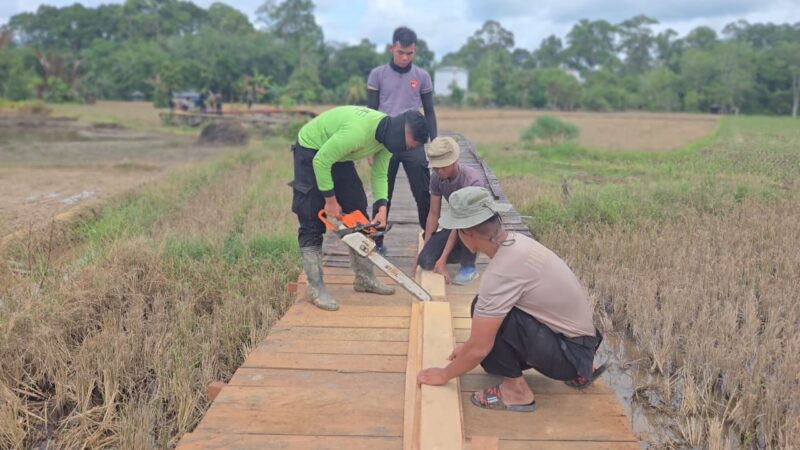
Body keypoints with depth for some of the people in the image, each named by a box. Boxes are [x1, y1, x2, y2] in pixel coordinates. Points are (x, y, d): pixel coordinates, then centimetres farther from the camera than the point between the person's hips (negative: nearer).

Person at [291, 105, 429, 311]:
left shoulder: (389, 135, -12)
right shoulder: (357, 131, -39)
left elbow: (380, 175, -3)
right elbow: (321, 161, -30)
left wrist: (382, 207, -17)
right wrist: (330, 200, -21)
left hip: (340, 156, 8)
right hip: (312, 153, -8)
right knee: (312, 223, -9)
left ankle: (364, 278, 15)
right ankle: (316, 289, -5)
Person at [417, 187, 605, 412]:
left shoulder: (501, 272, -28)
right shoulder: (515, 242, -1)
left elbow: (479, 347, -19)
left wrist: (445, 374, -2)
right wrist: (469, 346, 21)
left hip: (570, 353, -9)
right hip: (579, 339, 9)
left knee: (488, 315, -21)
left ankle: (516, 390, -3)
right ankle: (577, 372, 19)